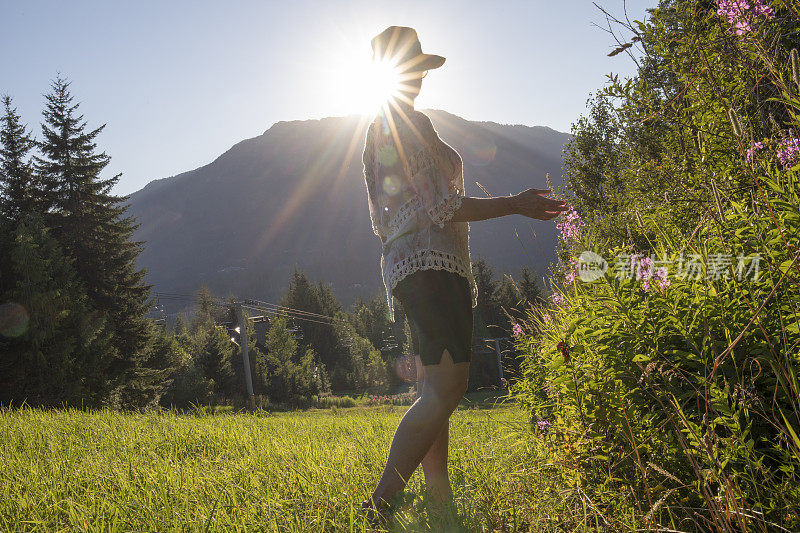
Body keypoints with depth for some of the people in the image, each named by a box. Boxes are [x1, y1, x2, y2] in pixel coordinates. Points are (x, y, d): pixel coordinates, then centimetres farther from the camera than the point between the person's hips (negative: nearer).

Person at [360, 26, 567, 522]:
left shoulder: (378, 130, 24)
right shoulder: (412, 121, -5)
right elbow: (439, 206, -14)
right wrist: (516, 204, -8)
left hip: (407, 265, 11)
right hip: (431, 262, -11)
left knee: (435, 392, 7)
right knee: (447, 387, -18)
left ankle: (440, 501, 5)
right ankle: (382, 504, -22)